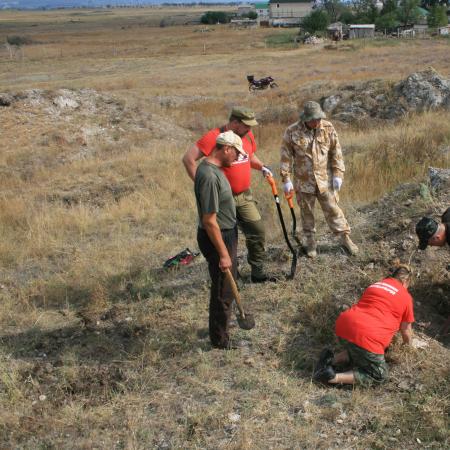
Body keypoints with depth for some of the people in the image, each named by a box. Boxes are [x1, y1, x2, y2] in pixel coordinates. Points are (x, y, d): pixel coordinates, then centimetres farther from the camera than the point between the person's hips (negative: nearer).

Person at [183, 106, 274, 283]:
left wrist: (262, 167, 5)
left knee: (258, 231, 6)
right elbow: (188, 159, -20)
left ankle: (258, 273, 20)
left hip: (245, 196, 6)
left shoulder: (248, 135, 4)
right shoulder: (214, 136, -18)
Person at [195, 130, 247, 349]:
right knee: (223, 291, 4)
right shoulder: (209, 176, -28)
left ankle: (220, 329, 44)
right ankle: (220, 341, 20)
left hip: (227, 234, 10)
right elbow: (209, 221, -27)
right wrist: (223, 254, -23)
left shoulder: (213, 168, 4)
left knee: (225, 286, 25)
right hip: (217, 238, -10)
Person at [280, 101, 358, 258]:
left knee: (333, 210, 7)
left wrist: (338, 174, -4)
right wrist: (286, 179, -8)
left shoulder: (328, 128, -7)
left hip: (325, 180, 0)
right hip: (303, 182, 0)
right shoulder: (292, 132, -12)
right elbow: (286, 157, -7)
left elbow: (336, 152, -1)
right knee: (307, 212, 12)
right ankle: (311, 242, 27)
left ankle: (345, 238, 21)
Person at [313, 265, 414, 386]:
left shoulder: (375, 285, 26)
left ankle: (331, 360, 9)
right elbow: (406, 331, 19)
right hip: (366, 336, -7)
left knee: (358, 352, 34)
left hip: (343, 324, 7)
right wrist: (407, 345, 40)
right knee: (379, 375, 11)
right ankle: (333, 377, -5)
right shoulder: (405, 297, 9)